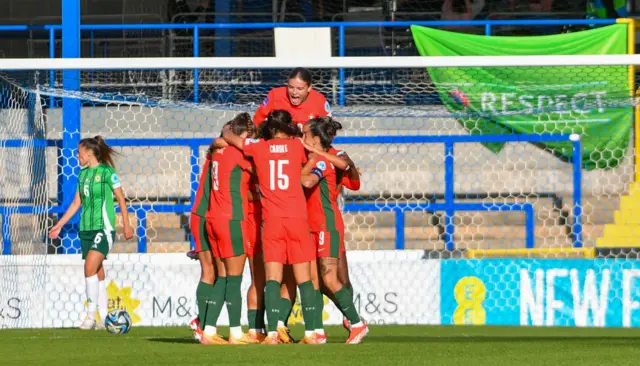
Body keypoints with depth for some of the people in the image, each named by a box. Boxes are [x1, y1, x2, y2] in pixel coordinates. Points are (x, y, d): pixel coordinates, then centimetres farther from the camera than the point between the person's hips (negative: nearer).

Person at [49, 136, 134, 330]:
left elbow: (121, 199, -2)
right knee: (97, 273, 7)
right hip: (86, 228, 7)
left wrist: (126, 225, -2)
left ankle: (91, 315, -16)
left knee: (90, 266, -19)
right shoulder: (83, 174, 14)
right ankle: (104, 318, 10)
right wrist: (59, 225, 21)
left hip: (104, 227, -7)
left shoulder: (106, 171, -6)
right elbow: (77, 202, 21)